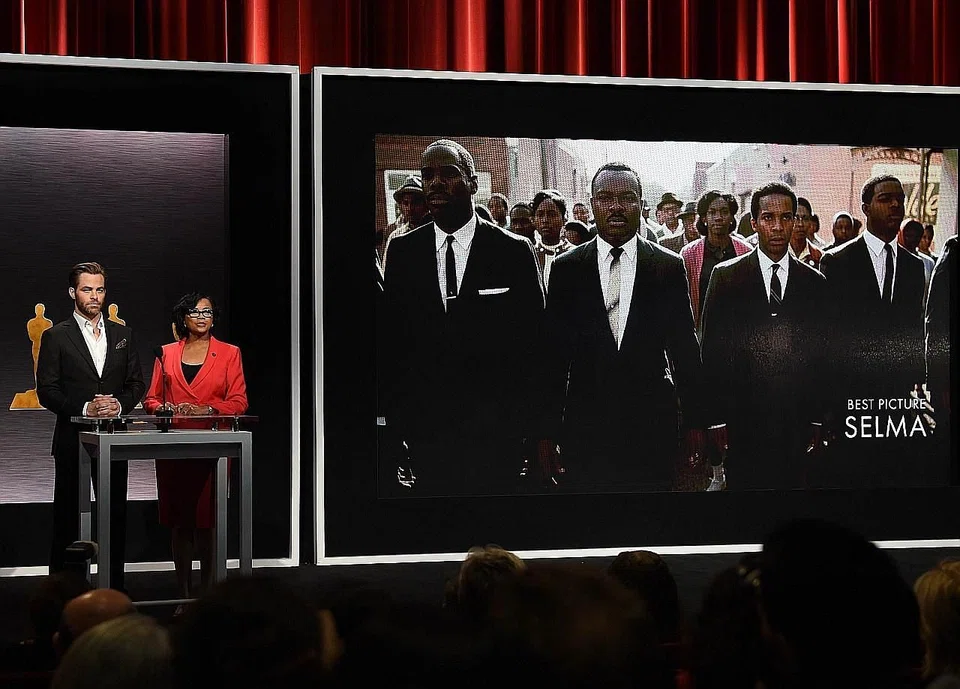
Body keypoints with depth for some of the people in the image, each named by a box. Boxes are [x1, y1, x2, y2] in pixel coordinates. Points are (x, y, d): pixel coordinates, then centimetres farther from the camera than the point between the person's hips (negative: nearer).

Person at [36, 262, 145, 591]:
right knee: (67, 517, 1)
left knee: (115, 516, 5)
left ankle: (115, 590, 12)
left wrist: (119, 405, -9)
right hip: (73, 439, -3)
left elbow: (136, 384, 11)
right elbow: (47, 391, -6)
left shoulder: (123, 335, 11)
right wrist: (84, 409, -17)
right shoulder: (56, 336, -1)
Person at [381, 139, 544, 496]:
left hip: (496, 436, -2)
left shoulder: (514, 251, 0)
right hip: (425, 435, 2)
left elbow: (533, 342, 0)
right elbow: (392, 339, 7)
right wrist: (396, 420, 1)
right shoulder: (403, 251, 7)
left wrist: (529, 426, -5)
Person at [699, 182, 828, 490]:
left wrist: (818, 419, 5)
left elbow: (821, 355, 9)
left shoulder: (814, 283, 8)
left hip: (797, 425, 1)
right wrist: (716, 419, -3)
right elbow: (711, 350, 2)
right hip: (742, 422, -1)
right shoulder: (726, 277, 3)